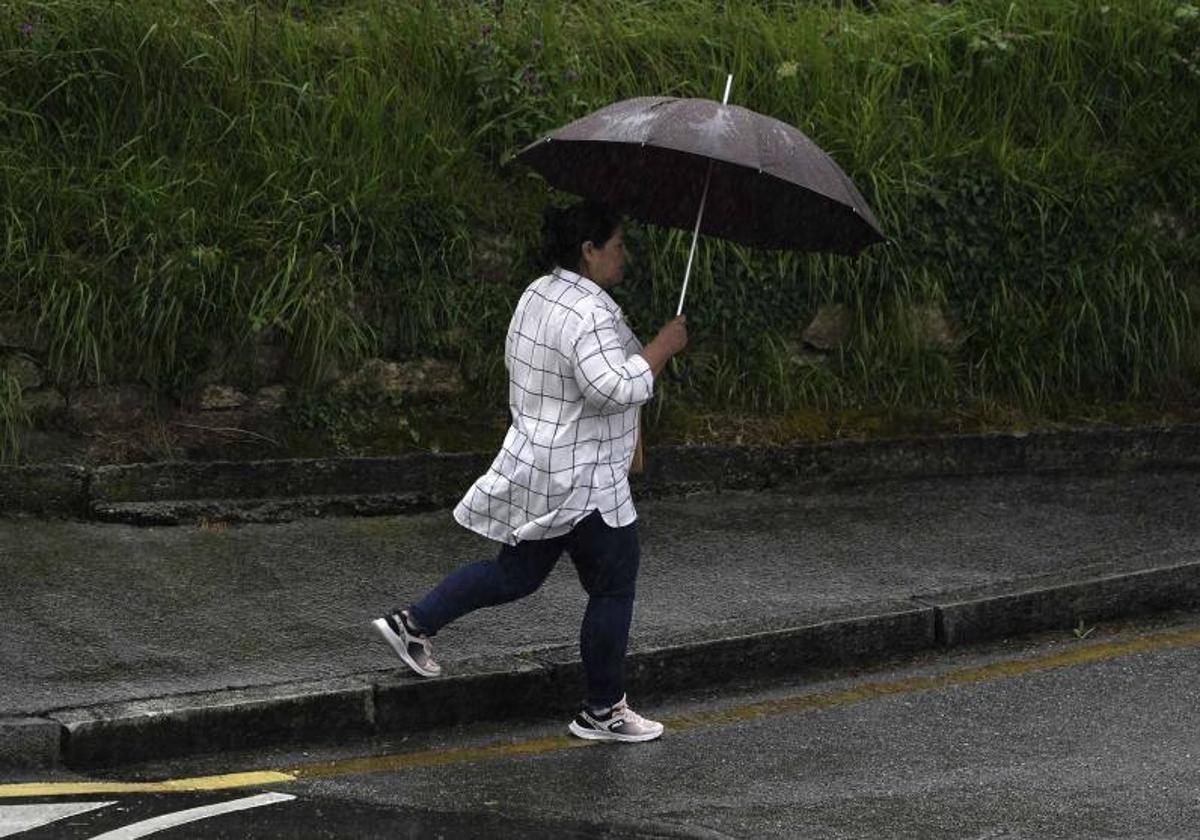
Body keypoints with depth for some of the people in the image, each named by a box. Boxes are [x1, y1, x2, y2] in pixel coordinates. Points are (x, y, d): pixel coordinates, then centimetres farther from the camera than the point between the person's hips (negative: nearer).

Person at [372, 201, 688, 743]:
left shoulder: (537, 294, 9)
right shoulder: (589, 314, -23)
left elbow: (516, 358, 24)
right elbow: (613, 388, -34)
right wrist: (661, 348, -22)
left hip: (534, 466, 9)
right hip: (581, 481, -9)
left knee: (516, 573, 20)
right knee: (613, 587, 4)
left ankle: (413, 623, 16)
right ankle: (603, 710, 13)